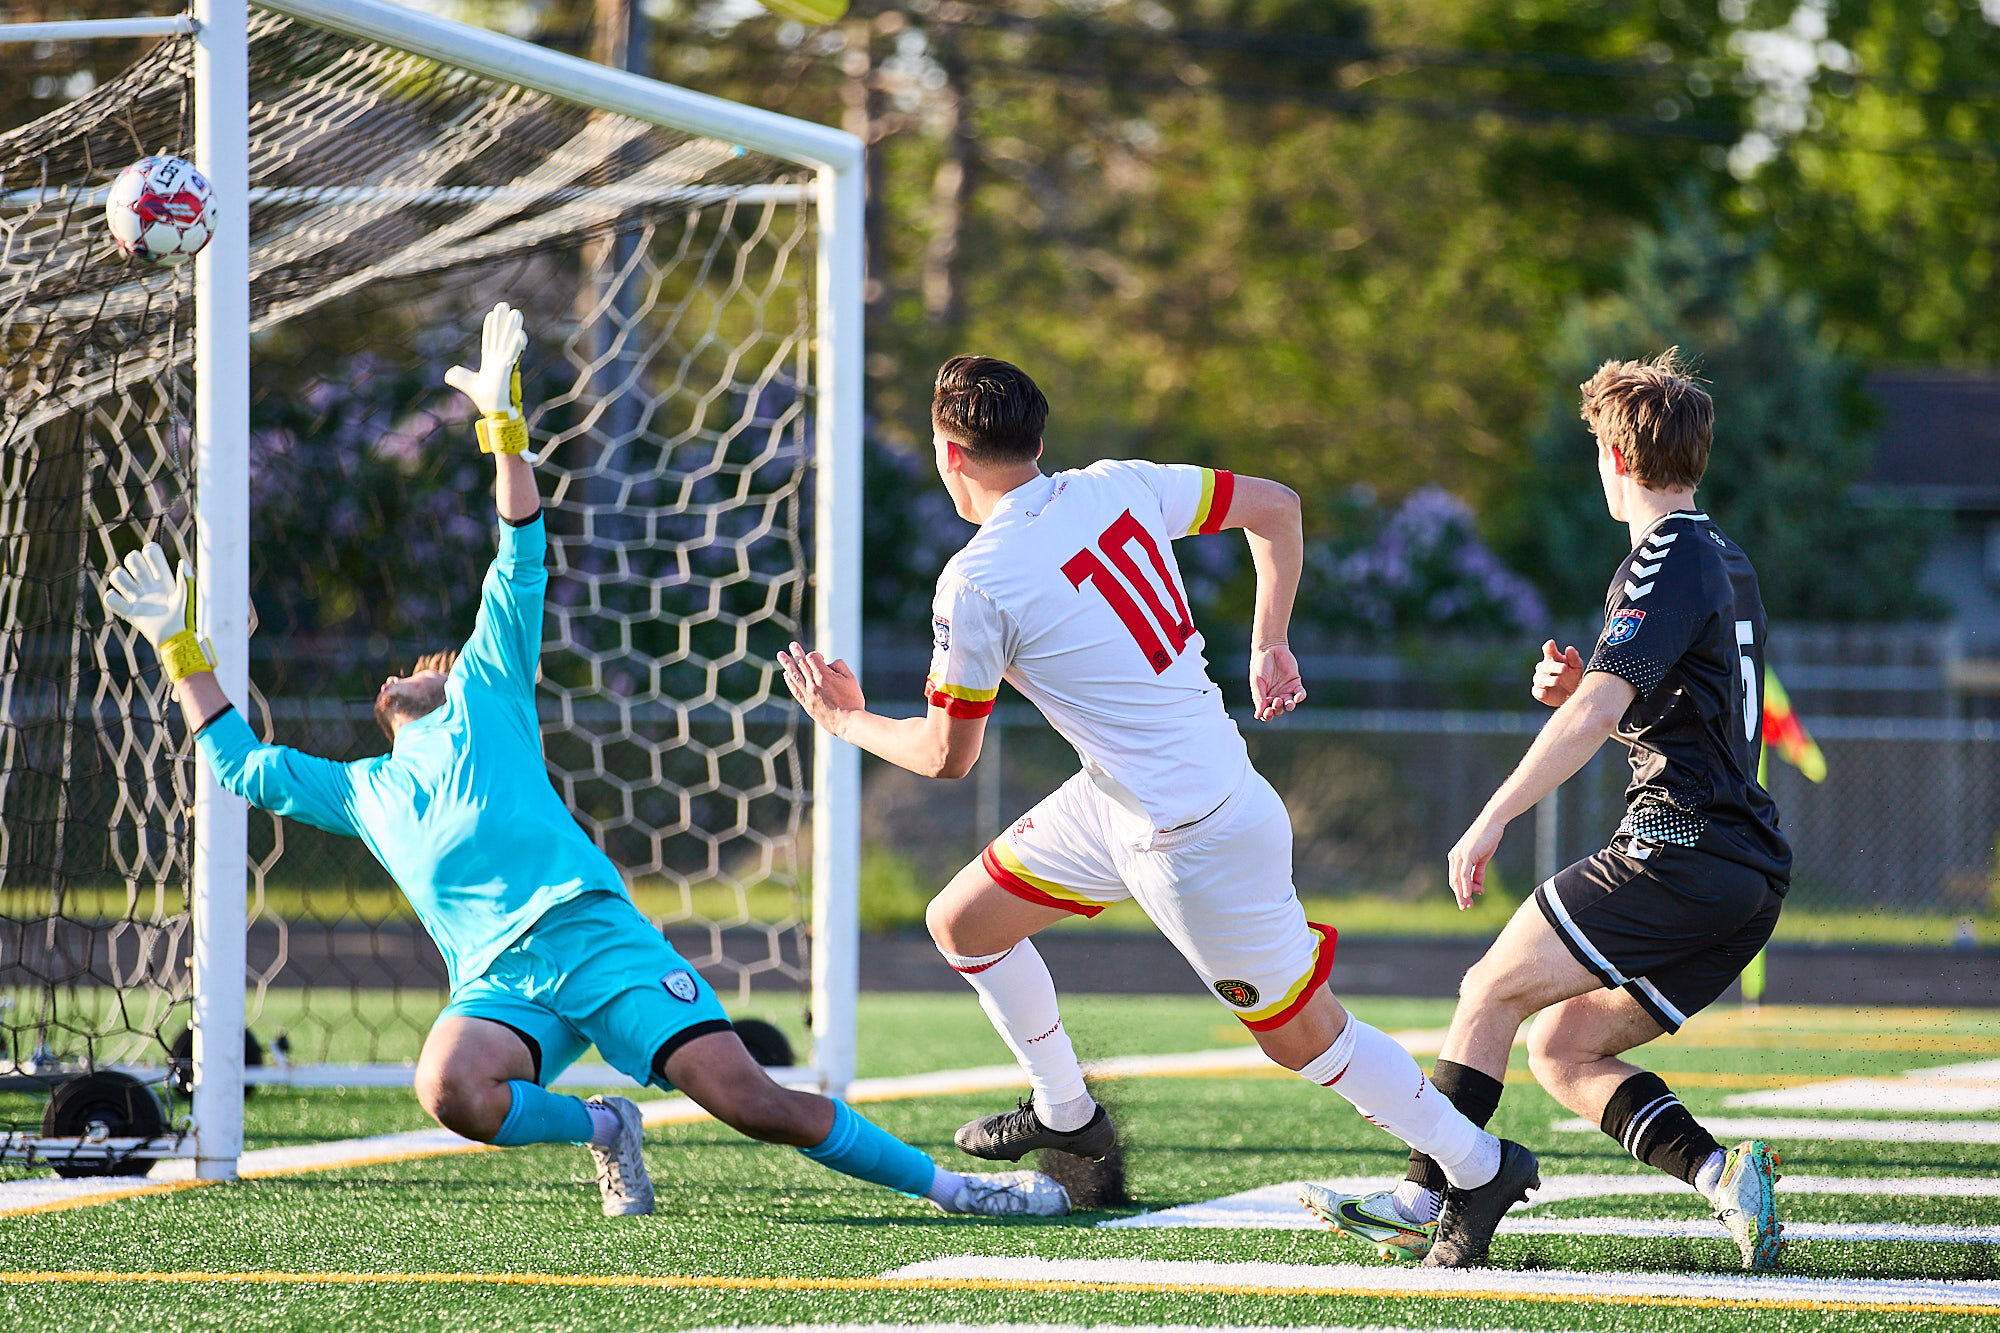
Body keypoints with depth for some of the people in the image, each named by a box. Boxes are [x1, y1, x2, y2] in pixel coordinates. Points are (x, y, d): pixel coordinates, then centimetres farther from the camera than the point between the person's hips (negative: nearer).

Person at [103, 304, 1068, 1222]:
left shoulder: (485, 698, 23)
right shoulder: (359, 792, 33)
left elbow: (521, 565, 16)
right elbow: (240, 763, 38)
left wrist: (504, 423, 9)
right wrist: (179, 642, 35)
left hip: (594, 935, -3)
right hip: (495, 984, 3)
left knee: (748, 1099, -18)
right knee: (449, 1086, -34)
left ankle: (943, 1185, -10)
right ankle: (598, 1128, -7)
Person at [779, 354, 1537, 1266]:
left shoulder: (974, 585, -20)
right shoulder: (1119, 489, -1)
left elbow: (946, 756, -9)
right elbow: (1276, 507, 9)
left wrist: (845, 720, 10)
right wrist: (1269, 646, 14)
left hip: (1197, 844, -9)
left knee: (1301, 1036, 7)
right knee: (960, 923, 16)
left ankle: (1480, 1165, 19)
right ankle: (1064, 1113, 34)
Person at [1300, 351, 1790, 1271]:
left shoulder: (1667, 560, -9)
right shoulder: (1729, 564, 22)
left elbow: (1598, 710, -20)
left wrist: (1493, 818, -20)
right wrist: (1585, 690, 14)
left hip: (1678, 846, -9)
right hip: (1752, 877, 9)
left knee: (1492, 991, -2)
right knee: (1560, 1050, 9)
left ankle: (1420, 1203, -3)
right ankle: (1722, 1172, -7)